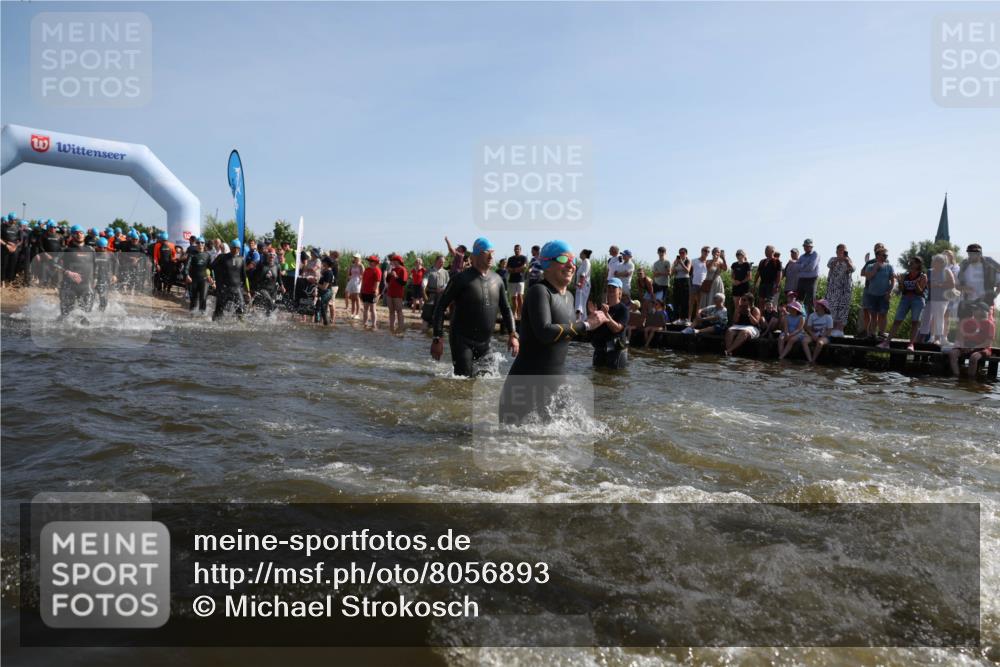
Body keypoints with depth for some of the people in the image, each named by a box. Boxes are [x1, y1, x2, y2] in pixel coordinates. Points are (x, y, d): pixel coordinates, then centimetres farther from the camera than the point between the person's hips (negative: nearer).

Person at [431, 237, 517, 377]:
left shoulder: (497, 279, 5)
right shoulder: (462, 279, -11)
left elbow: (506, 308, 14)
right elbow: (440, 307, -10)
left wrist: (512, 335, 2)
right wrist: (437, 339, -17)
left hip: (485, 344, 6)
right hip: (462, 341, -5)